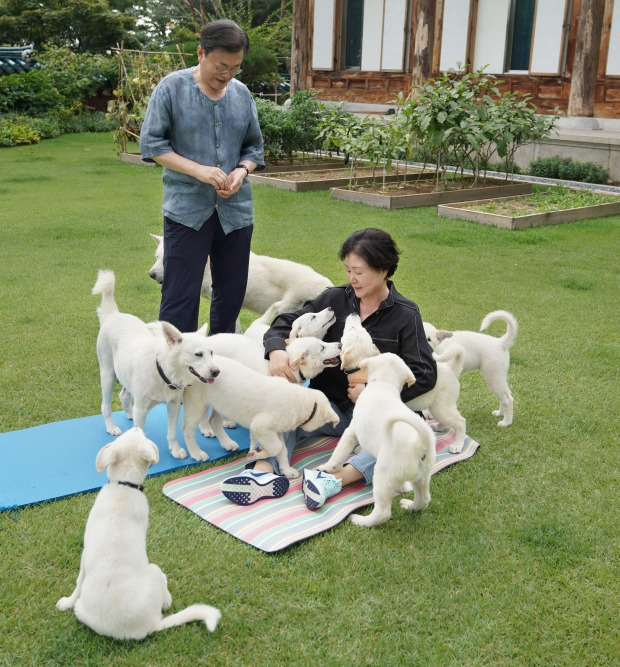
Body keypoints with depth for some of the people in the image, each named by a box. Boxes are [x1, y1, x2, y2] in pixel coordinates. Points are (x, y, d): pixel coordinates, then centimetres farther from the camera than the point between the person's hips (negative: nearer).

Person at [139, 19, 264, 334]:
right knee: (180, 297, -4)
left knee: (232, 294, 11)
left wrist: (241, 171, -8)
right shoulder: (172, 87, -4)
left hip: (236, 210, 4)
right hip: (187, 209, -4)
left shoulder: (242, 93, 7)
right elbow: (151, 143, -5)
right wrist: (198, 170, -16)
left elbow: (253, 146, 15)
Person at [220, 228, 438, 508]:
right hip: (330, 403, 3)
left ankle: (335, 480, -54)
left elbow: (425, 374, -11)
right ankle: (265, 473, -48)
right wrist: (276, 350, -23)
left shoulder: (405, 314, -6)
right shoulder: (335, 299, 2)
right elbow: (287, 323, 0)